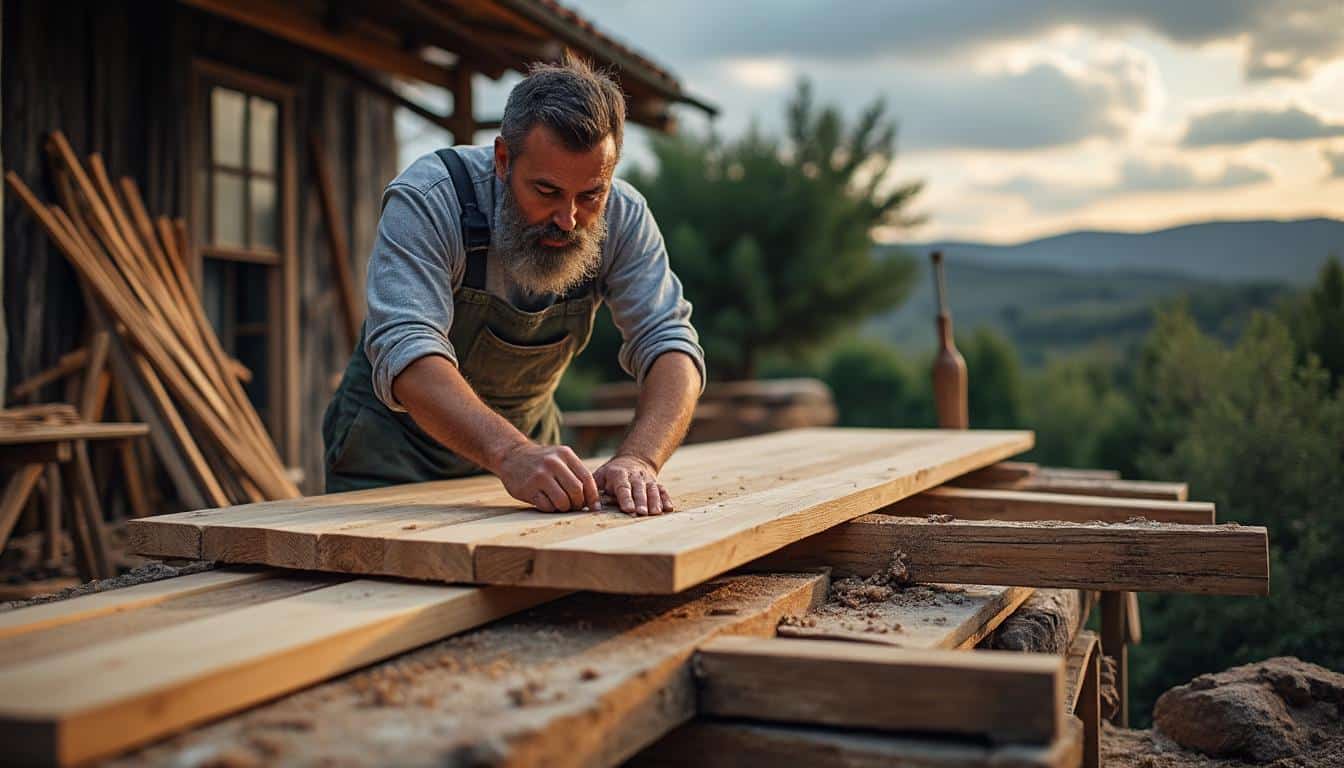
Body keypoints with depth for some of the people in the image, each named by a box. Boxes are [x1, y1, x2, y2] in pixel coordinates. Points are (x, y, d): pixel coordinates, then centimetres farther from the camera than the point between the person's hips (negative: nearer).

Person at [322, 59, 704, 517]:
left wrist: (638, 459, -40)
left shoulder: (623, 217, -16)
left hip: (525, 435, 3)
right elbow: (408, 352, -39)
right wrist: (510, 455, -55)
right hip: (394, 443, -3)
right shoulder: (427, 199, -27)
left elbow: (670, 345, -21)